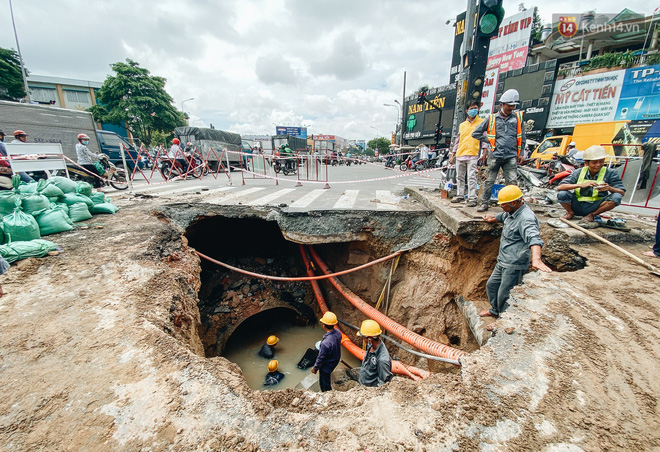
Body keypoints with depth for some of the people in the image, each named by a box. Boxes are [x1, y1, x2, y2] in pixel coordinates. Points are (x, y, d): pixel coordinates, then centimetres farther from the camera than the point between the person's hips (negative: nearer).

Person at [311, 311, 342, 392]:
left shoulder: (326, 342, -41)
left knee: (324, 383, 19)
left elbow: (321, 358, -25)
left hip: (326, 366, -7)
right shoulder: (338, 332, -19)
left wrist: (315, 368, -6)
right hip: (335, 360, 7)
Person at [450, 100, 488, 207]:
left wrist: (485, 152, -11)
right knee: (459, 177, 8)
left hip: (473, 154, -4)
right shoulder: (462, 125, 19)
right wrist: (453, 156, 18)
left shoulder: (482, 122, 8)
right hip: (460, 155, 5)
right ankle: (460, 196, 19)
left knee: (471, 177, -10)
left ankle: (472, 199, -9)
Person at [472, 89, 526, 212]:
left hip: (511, 156, 1)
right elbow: (476, 133, 11)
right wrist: (489, 140, 4)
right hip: (495, 155, -1)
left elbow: (522, 137, 16)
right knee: (489, 181, 3)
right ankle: (484, 203, 11)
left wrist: (521, 153, 10)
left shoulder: (517, 117, 13)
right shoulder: (492, 119, 7)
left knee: (512, 181, -3)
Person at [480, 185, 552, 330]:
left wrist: (536, 259, -55)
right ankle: (495, 310, 43)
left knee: (504, 294, 0)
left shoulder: (526, 218, -24)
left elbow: (534, 238, -40)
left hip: (515, 265, -10)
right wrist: (492, 219, 52)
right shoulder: (511, 212, 7)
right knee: (491, 285, 21)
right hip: (502, 261, 10)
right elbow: (503, 216, 33)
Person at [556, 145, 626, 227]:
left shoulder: (610, 173, -1)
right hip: (577, 206, -1)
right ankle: (570, 212, 3)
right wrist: (581, 185, -30)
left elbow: (622, 193, -3)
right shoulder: (578, 173, -5)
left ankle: (591, 215, -3)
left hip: (594, 207, 1)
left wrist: (610, 188, -26)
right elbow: (559, 187, -18)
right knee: (562, 194, -28)